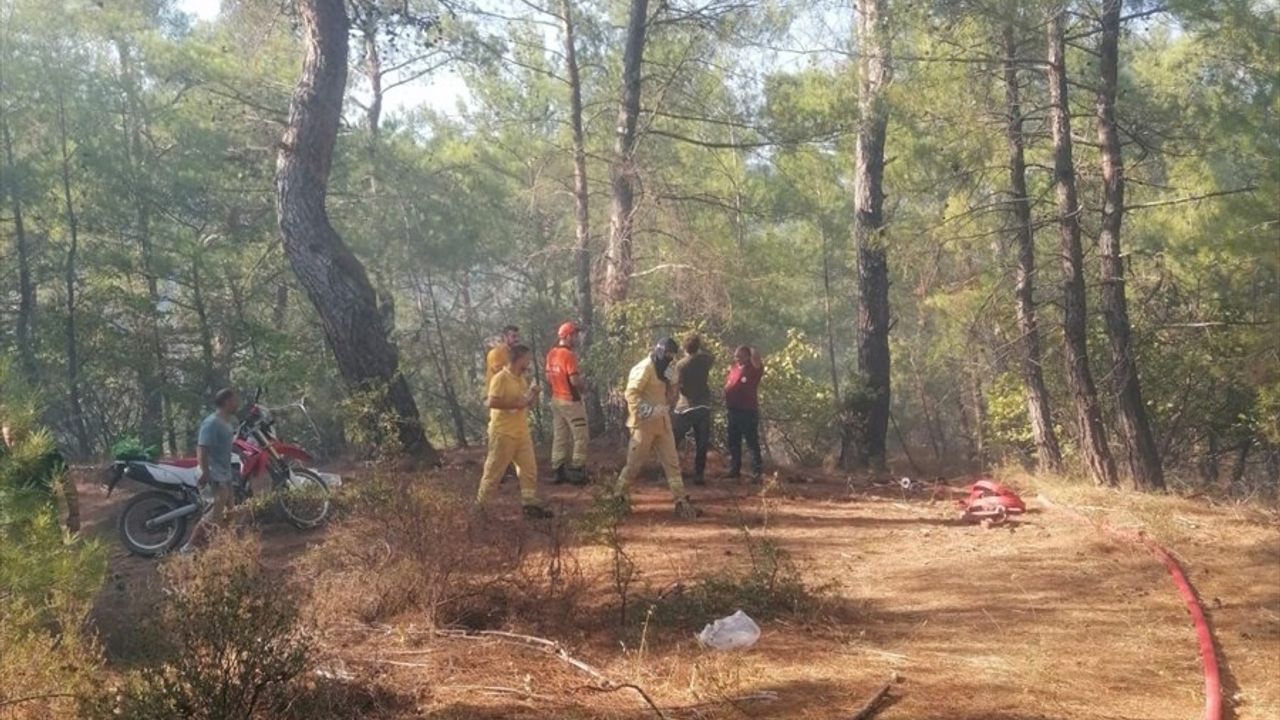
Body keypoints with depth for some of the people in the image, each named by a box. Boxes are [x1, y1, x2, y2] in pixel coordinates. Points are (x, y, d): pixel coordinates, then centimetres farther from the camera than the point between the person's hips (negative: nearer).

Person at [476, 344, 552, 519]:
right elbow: (492, 402, -24)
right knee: (494, 469, 1)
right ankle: (479, 504, 13)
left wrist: (532, 397, 3)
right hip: (503, 433, -8)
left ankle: (530, 503, 8)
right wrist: (516, 404, -23)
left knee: (529, 468, 5)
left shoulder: (521, 379, 13)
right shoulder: (501, 378, -14)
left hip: (522, 432, 8)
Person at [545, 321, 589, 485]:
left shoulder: (551, 354, 7)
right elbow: (575, 380, -23)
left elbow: (548, 378, 13)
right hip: (571, 401, -8)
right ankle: (577, 472, 0)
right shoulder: (569, 355, -19)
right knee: (580, 437, 0)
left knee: (559, 436, 13)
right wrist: (582, 386, -4)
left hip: (556, 399, 8)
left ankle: (559, 471, 16)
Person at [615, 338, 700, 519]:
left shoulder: (662, 371, 15)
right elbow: (631, 393, -22)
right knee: (635, 463, -1)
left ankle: (681, 501, 7)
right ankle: (617, 496, 15)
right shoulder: (644, 368, -14)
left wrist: (671, 386, 0)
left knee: (672, 462, 5)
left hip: (662, 423, 9)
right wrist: (647, 411, -29)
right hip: (645, 424, -9)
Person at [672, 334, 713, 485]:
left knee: (673, 441, 7)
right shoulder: (705, 359, -1)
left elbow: (680, 386, -12)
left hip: (686, 407, -3)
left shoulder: (681, 364, -13)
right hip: (703, 406, 3)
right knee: (701, 444, 7)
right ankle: (698, 475, 5)